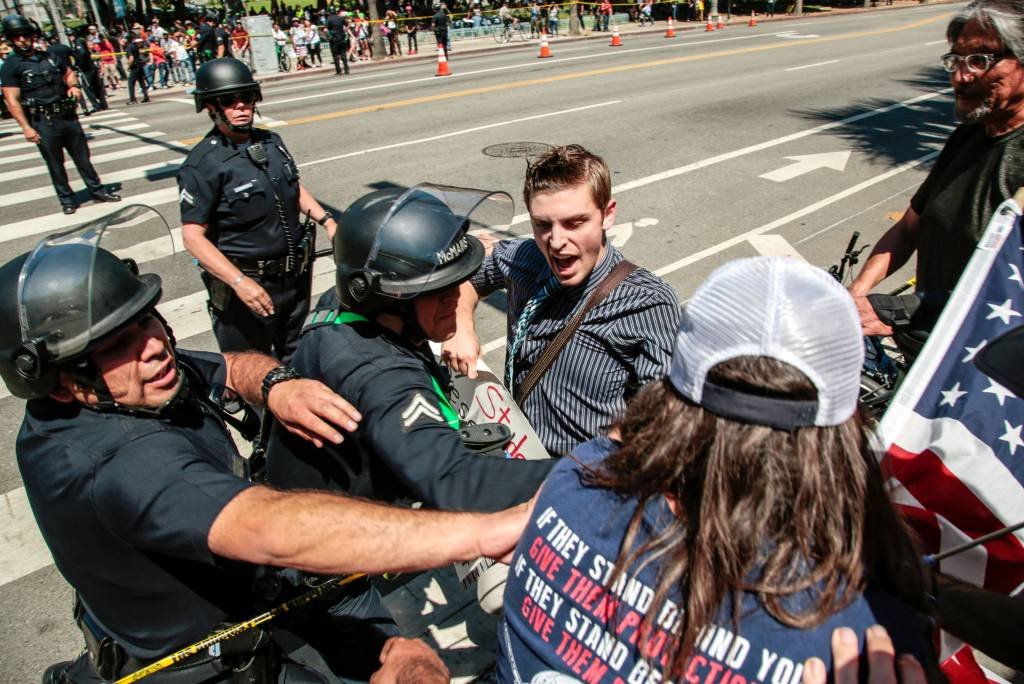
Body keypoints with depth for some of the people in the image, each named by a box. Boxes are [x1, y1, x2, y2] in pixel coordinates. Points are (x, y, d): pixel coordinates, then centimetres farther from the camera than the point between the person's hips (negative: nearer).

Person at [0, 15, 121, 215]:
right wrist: (26, 127, -18)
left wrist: (73, 86, 3)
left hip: (68, 116, 4)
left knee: (82, 157, 11)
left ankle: (97, 191, 21)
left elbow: (69, 73, 26)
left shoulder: (49, 57, 9)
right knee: (55, 163, 5)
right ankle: (66, 199, 14)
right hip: (43, 122, -4)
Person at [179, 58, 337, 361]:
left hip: (295, 276, 7)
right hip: (247, 285, -6)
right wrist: (239, 282, -28)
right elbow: (193, 236, -18)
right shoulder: (203, 164, -16)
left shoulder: (271, 142, 5)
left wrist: (327, 220, 5)